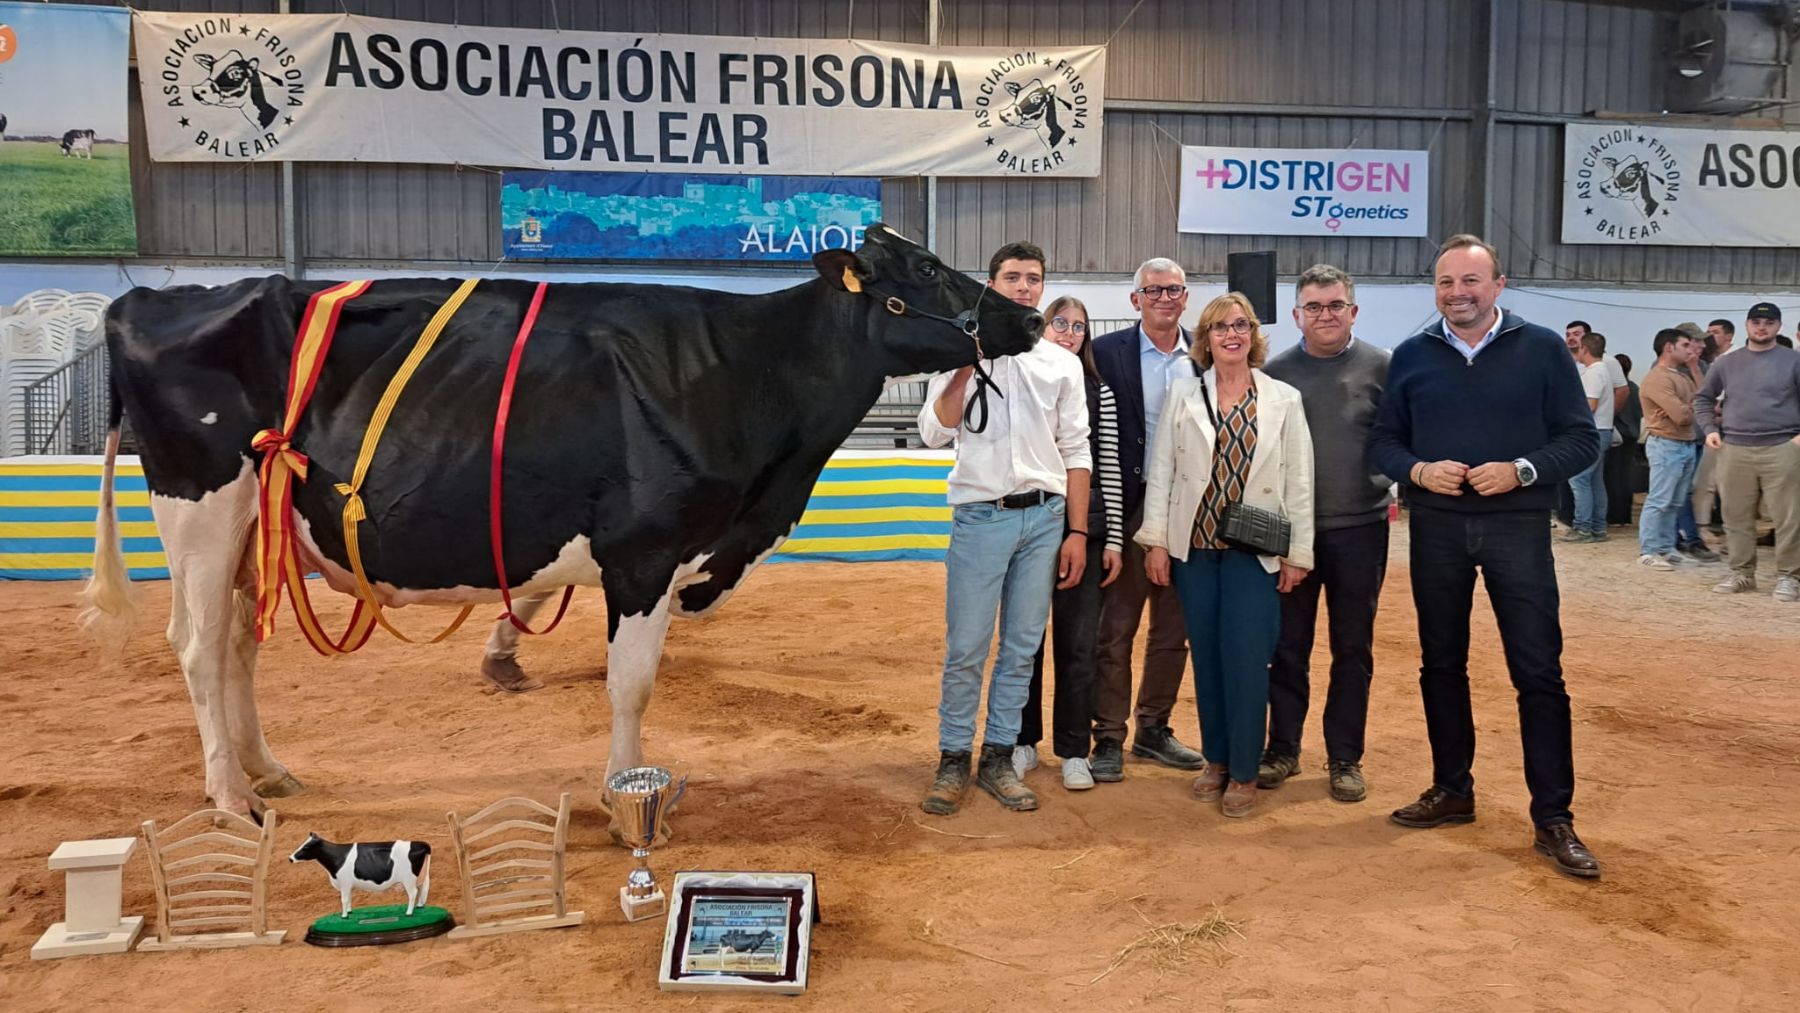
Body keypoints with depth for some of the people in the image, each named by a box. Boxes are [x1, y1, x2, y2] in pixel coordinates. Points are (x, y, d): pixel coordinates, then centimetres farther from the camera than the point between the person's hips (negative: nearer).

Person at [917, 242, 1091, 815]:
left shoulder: (1062, 363, 10)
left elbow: (1076, 452, 9)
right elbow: (935, 433, -7)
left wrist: (1077, 532, 3)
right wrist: (966, 367, -13)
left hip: (1044, 516, 3)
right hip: (980, 515, -2)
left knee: (1023, 646, 6)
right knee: (966, 647, -1)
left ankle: (998, 757, 17)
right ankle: (953, 760, 11)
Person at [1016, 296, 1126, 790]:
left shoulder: (1099, 393, 5)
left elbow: (1109, 470, 4)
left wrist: (1114, 540, 0)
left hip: (1084, 530, 0)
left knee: (1077, 643, 4)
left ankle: (1074, 751, 15)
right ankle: (1023, 742, 23)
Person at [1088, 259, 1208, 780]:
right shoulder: (1107, 352, -3)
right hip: (1130, 507, -4)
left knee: (1174, 630, 12)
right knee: (1116, 629, 2)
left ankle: (1153, 729, 26)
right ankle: (1109, 738, 11)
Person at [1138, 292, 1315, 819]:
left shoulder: (1284, 399, 3)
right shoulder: (1183, 393, 4)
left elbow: (1299, 481, 2)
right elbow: (1161, 469, 3)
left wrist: (1298, 553, -1)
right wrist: (1155, 541, -2)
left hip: (1255, 550, -1)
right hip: (1194, 546, 1)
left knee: (1246, 658, -5)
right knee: (1206, 657, 7)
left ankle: (1243, 772, 8)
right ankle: (1215, 760, 21)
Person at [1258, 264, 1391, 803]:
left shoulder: (1381, 367, -1)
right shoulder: (1275, 372, 2)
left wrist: (1397, 483, -11)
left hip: (1360, 528, 0)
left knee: (1353, 648, 9)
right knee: (1288, 645, 8)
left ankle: (1345, 758, 21)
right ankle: (1282, 748, 22)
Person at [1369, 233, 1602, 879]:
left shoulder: (1541, 348, -1)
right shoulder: (1412, 356, 5)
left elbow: (1581, 438, -1)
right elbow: (1383, 442, 7)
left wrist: (1522, 471, -17)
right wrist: (1418, 470, -13)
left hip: (1517, 526, -2)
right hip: (1436, 528, 3)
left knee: (1538, 671, -2)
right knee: (1441, 664, 11)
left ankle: (1553, 820, 7)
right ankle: (1452, 791, 26)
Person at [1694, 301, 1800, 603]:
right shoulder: (1726, 363, 12)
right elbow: (1703, 398, 20)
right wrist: (1709, 429, 6)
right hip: (1735, 449, 3)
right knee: (1737, 515, 7)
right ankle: (1741, 572, 17)